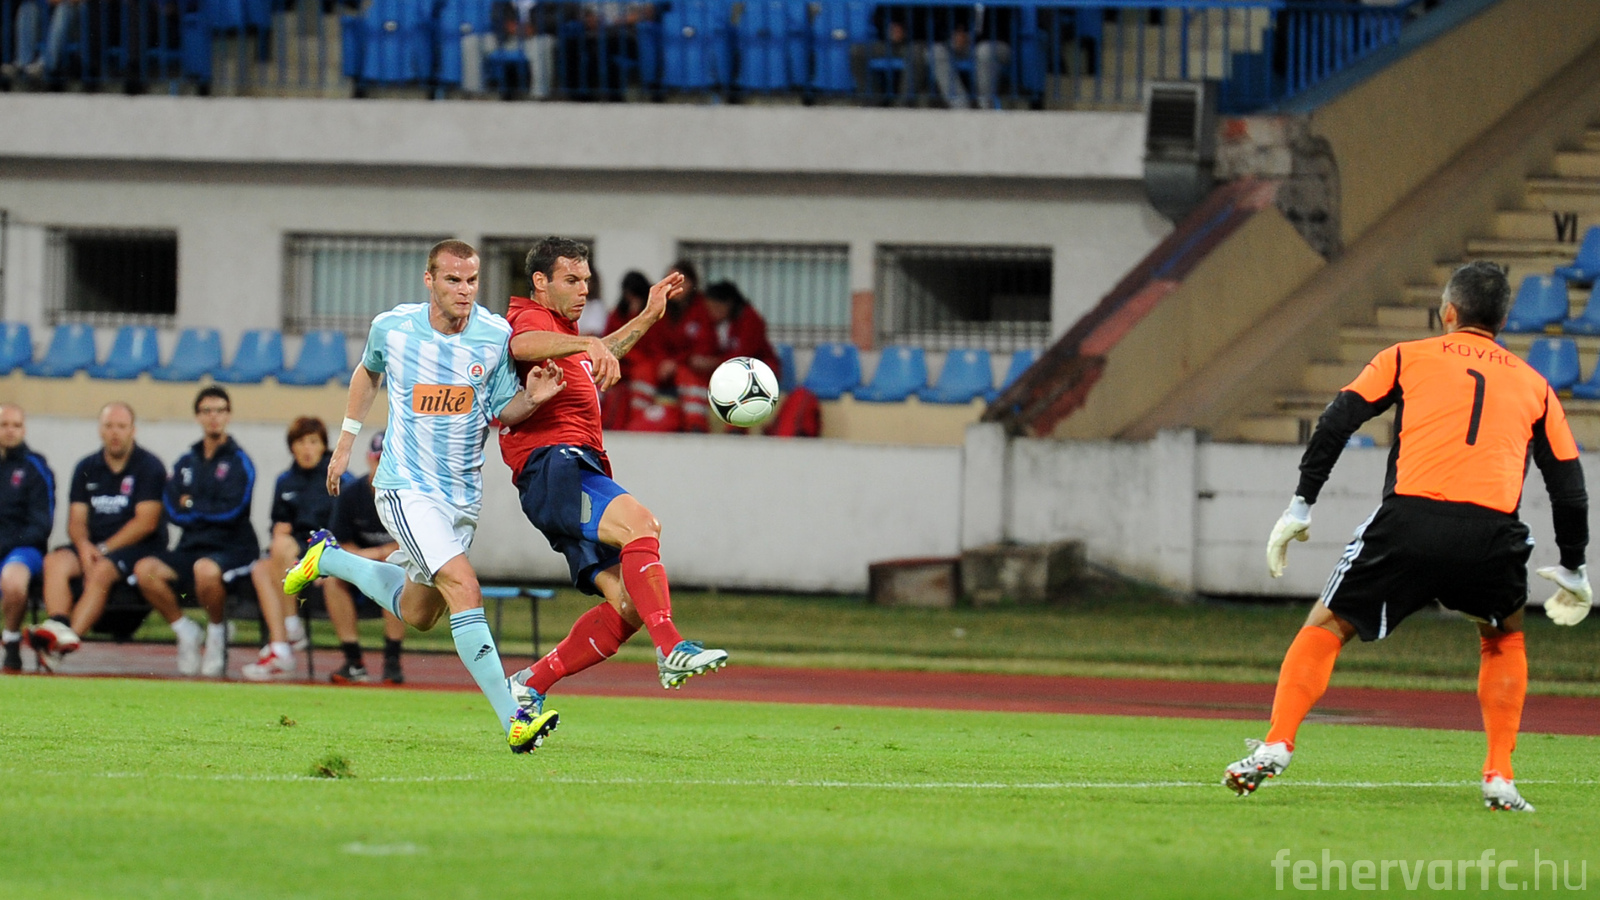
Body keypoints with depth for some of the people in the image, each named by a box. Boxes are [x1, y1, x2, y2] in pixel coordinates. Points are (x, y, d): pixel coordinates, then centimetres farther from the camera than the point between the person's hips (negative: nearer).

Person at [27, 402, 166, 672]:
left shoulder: (149, 467, -2)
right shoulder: (87, 468, 14)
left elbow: (146, 522, -9)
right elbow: (76, 520, 10)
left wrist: (104, 549, -14)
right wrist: (84, 547, -13)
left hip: (138, 548, -5)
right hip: (94, 546, 5)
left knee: (101, 571, -35)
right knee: (55, 561, -24)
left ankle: (70, 637, -48)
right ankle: (59, 627, -46)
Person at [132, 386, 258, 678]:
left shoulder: (238, 463, 1)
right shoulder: (185, 463, 15)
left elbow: (231, 511, -10)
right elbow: (173, 511, 4)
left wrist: (192, 505, 1)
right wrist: (209, 510, -7)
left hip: (232, 550, -5)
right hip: (190, 549, 5)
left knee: (206, 569, -40)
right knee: (144, 569, -23)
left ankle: (217, 631, -11)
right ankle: (185, 631, -4)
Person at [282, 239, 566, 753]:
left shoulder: (496, 336, -7)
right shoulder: (392, 327, -9)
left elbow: (501, 413, 2)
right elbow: (368, 372, 13)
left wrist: (530, 398, -20)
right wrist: (345, 443, 18)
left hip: (464, 493, 4)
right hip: (407, 489, -4)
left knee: (417, 614, 18)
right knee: (465, 589, -24)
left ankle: (327, 559, 43)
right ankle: (513, 721, -29)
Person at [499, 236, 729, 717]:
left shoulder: (563, 331, 30)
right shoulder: (533, 318, -1)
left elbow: (597, 359, 53)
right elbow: (522, 345, -27)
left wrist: (648, 317, 48)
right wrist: (588, 344, -43)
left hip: (580, 470, 10)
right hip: (553, 464, -10)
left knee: (628, 604, -4)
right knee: (638, 521, -33)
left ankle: (530, 685, 3)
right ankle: (672, 650, -46)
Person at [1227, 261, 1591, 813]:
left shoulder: (1407, 358, 18)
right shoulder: (1532, 385, 23)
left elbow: (1337, 422, 8)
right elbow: (1568, 484, 22)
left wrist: (1301, 506, 10)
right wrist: (1572, 570, 31)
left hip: (1409, 519, -2)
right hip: (1491, 530, 2)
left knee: (1326, 627, 15)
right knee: (1504, 638, 29)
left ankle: (1275, 747, -1)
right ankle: (1499, 779, 18)